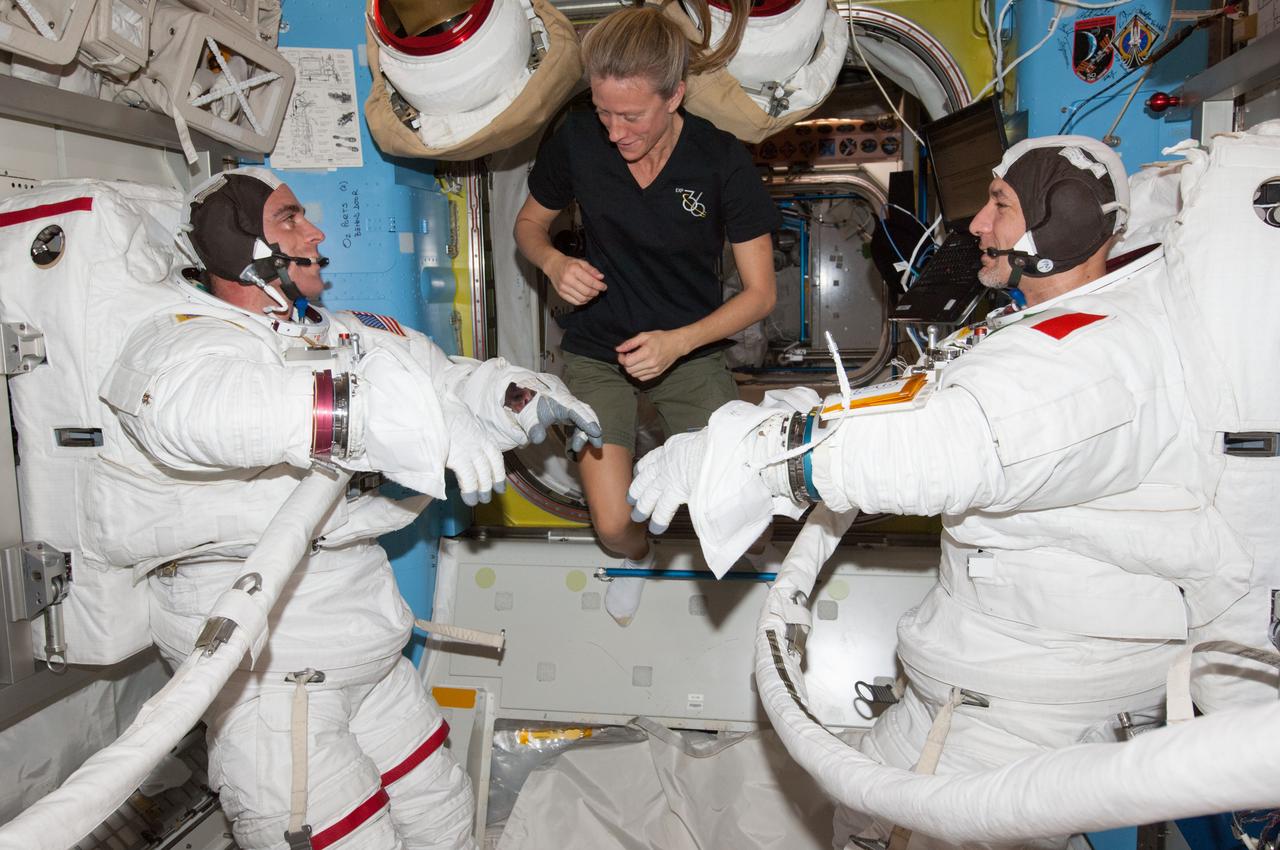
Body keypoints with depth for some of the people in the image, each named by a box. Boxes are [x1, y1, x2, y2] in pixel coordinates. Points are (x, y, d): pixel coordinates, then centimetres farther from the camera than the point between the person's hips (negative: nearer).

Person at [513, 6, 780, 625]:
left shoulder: (721, 160, -14)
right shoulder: (578, 141, -10)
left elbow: (760, 292, -9)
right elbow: (529, 223, 9)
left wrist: (678, 342, -24)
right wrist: (554, 264, -14)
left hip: (691, 349, 0)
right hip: (597, 350, 1)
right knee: (615, 526, -11)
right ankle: (635, 558, 29)